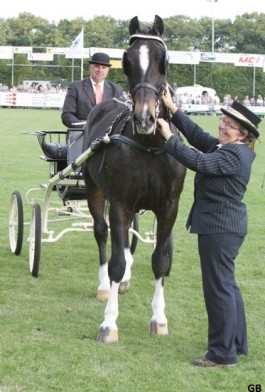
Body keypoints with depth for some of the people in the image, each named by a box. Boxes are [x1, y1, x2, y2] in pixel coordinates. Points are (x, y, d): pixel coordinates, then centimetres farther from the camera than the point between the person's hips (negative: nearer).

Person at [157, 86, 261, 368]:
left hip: (220, 228, -11)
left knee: (218, 287, -5)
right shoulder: (222, 147, 10)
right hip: (220, 225, 11)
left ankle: (223, 354, 3)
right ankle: (237, 344, 31)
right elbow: (198, 136, 13)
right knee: (226, 285, 19)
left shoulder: (236, 154, -19)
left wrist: (169, 137, -25)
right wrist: (173, 109, 8)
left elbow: (199, 162, -28)